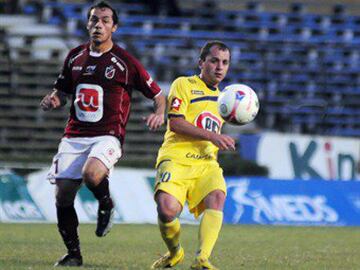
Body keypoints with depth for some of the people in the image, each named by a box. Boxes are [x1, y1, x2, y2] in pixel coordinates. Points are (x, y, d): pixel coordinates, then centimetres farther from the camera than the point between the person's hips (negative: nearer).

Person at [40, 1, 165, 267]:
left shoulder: (125, 62, -2)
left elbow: (158, 94, 5)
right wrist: (53, 99, 2)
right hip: (74, 136, 5)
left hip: (107, 136, -5)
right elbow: (62, 91, 24)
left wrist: (159, 113, -16)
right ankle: (73, 253, 13)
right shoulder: (75, 56, 11)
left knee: (91, 174, -33)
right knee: (63, 195, -3)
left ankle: (106, 204, 1)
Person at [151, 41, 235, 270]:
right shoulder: (184, 85, 5)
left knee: (217, 197, -29)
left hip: (206, 163, 5)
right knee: (167, 210, -27)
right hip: (176, 159, -5)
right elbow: (175, 123, -9)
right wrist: (212, 136, -14)